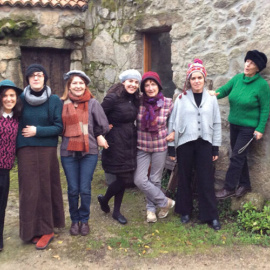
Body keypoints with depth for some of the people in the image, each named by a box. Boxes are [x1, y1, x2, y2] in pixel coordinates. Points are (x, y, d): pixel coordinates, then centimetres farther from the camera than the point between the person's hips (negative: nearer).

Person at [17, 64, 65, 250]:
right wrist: (17, 145, -1)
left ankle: (45, 229, 14)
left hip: (47, 150, -2)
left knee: (46, 188, 3)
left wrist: (37, 131, -13)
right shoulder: (22, 99, 5)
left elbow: (59, 127, -4)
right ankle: (33, 229, 16)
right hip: (26, 150, 2)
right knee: (30, 189, 4)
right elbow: (15, 123, 10)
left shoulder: (55, 100, -1)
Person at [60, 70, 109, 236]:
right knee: (73, 189, 7)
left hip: (89, 151, -1)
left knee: (85, 189, 2)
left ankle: (84, 220, 23)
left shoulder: (93, 103, -1)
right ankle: (75, 220, 27)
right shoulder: (63, 104, 3)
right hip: (68, 152, 1)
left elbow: (103, 125, 2)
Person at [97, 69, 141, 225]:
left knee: (124, 178, 11)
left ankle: (117, 211, 26)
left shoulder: (135, 100, 9)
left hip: (130, 143, 7)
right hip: (116, 143, -7)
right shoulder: (113, 98, -13)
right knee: (123, 178, -4)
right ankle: (104, 199, 26)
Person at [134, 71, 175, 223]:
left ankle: (151, 208, 31)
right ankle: (166, 202, 13)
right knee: (140, 180, -6)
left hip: (160, 146, -1)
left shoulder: (168, 103, -7)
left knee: (155, 180, 9)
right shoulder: (139, 102, -7)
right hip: (142, 146, 1)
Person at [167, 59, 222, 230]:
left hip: (204, 144, 0)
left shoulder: (211, 99, 5)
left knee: (206, 180, 2)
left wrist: (216, 147, 3)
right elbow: (173, 122, 2)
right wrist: (170, 147, 0)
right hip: (185, 144, 0)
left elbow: (217, 124, 7)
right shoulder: (181, 98, 1)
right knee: (185, 179, 10)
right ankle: (185, 211, 26)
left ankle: (211, 216, 12)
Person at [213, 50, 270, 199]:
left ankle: (229, 188, 10)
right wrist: (215, 93, -24)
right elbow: (224, 89, 0)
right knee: (240, 156, 15)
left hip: (249, 127, -6)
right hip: (234, 124, 6)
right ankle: (244, 184, 30)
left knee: (236, 157, -3)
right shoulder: (237, 78, 0)